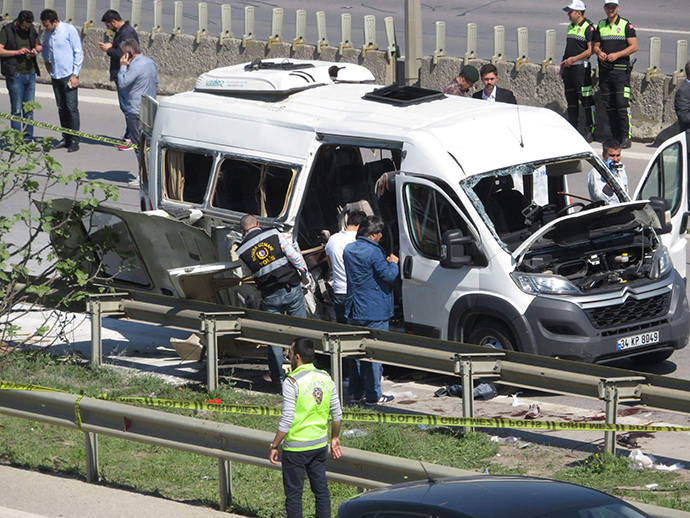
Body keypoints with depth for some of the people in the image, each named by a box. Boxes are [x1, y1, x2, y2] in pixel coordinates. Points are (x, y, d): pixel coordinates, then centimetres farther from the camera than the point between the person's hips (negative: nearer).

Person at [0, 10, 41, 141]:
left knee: (29, 110, 8)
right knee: (17, 110, -5)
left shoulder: (31, 30, 10)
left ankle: (29, 139, 14)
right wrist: (17, 52, -21)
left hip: (30, 73, 5)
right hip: (15, 75, -5)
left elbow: (39, 46, 22)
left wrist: (36, 50, -2)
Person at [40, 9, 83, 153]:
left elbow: (79, 53, -8)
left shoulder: (69, 30, -10)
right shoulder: (48, 33, 9)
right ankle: (66, 138, 17)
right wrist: (46, 61, 14)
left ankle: (74, 141, -6)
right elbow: (45, 47, 31)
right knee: (61, 108, 10)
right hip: (55, 75, 7)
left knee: (71, 108, -8)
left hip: (68, 75, -7)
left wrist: (75, 74, -12)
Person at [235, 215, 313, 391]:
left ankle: (278, 379, 11)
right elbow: (295, 257, -6)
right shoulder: (274, 235, -3)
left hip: (270, 296, 0)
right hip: (292, 289, 0)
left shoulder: (242, 251, 0)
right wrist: (305, 275, 8)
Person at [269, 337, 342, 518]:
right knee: (321, 490, 12)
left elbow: (287, 420, -18)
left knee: (293, 494, 2)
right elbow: (337, 414, 9)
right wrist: (335, 438, 23)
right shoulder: (326, 379, 3)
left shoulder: (292, 382, -16)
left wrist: (274, 446, -9)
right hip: (320, 445, 6)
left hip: (296, 447, -6)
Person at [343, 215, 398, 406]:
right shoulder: (373, 252, -17)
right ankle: (373, 395, -1)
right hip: (374, 311, -8)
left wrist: (385, 262, 17)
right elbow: (388, 275, -18)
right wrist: (393, 263, 2)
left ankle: (355, 392, 20)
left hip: (354, 310, 8)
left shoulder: (349, 250, 8)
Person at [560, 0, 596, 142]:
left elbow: (591, 50, -16)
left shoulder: (588, 28, -10)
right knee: (571, 100, 11)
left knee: (587, 100, -7)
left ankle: (590, 131, -3)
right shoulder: (571, 27, 17)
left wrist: (574, 59, -20)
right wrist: (563, 66, 19)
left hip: (581, 67, -9)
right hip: (569, 67, 9)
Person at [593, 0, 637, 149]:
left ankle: (626, 137, -11)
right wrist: (599, 53, -5)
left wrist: (617, 55, -16)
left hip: (621, 70, -5)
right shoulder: (600, 26, 13)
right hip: (605, 69, 5)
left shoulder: (626, 25, -1)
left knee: (622, 103, -12)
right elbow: (596, 46, 18)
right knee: (609, 105, 5)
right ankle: (615, 136, 12)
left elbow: (634, 46, -5)